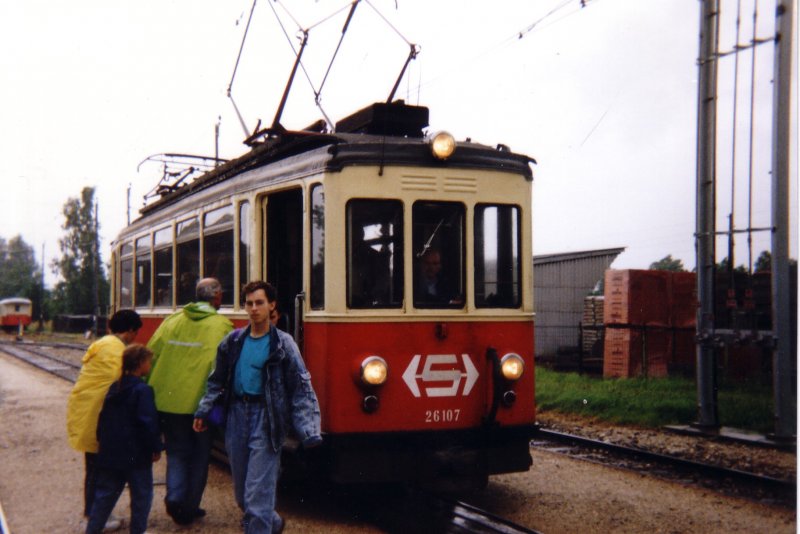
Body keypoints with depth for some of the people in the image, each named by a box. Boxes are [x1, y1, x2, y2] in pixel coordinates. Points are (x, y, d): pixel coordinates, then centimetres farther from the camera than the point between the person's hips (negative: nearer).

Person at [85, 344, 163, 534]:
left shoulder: (114, 388, 9)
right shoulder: (143, 390, -15)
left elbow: (103, 419, 15)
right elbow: (148, 423, -18)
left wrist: (103, 442, 24)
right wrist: (156, 448, -10)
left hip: (110, 453, 7)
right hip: (136, 455, -7)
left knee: (105, 493, 14)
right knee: (141, 494, 6)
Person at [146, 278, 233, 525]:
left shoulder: (172, 321, 3)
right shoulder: (221, 326, -7)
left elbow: (151, 355, 1)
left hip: (167, 401, 3)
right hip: (200, 402, -3)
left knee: (177, 452, 17)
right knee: (199, 455, 14)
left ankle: (174, 497, -2)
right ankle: (190, 508, 18)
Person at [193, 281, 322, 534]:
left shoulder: (282, 344, -6)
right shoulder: (233, 341, 7)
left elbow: (301, 389, -8)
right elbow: (216, 381, 19)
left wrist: (309, 431, -16)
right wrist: (203, 411, 12)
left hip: (266, 420, -5)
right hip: (237, 415, 5)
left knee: (258, 493, -8)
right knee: (241, 493, 15)